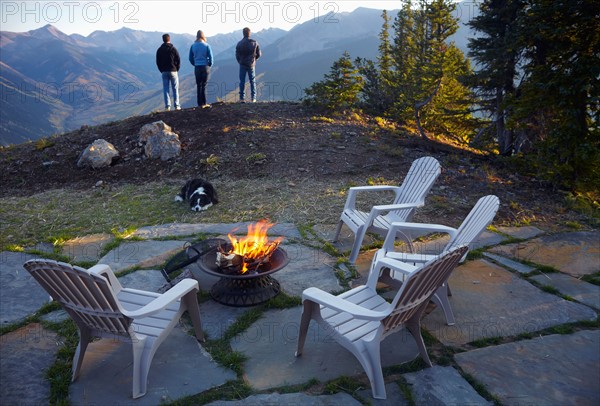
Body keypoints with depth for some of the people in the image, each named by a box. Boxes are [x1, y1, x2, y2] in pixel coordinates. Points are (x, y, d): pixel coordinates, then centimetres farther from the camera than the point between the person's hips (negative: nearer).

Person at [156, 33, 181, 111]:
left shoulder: (159, 50, 5)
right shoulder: (173, 49, -4)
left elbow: (158, 62, 6)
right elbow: (178, 60, -4)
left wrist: (162, 70, 12)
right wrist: (176, 69, 7)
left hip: (164, 72, 2)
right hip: (173, 71, -2)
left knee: (165, 89, 4)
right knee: (175, 89, 3)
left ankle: (167, 106, 0)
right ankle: (177, 105, 0)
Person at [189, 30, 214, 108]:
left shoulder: (193, 46, 1)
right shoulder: (207, 46, -7)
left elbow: (191, 58, 5)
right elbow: (211, 58, -7)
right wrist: (209, 65, 9)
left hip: (197, 68, 2)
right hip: (205, 67, -2)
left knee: (198, 86, 10)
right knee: (204, 85, 2)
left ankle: (200, 103, 10)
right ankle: (204, 103, 2)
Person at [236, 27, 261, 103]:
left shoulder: (239, 44, -8)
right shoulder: (254, 43, -5)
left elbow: (237, 55, -5)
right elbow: (258, 54, 1)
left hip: (242, 65, -1)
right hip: (251, 65, 1)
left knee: (242, 81, 6)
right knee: (252, 81, 9)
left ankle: (242, 98, 4)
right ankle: (253, 98, 7)